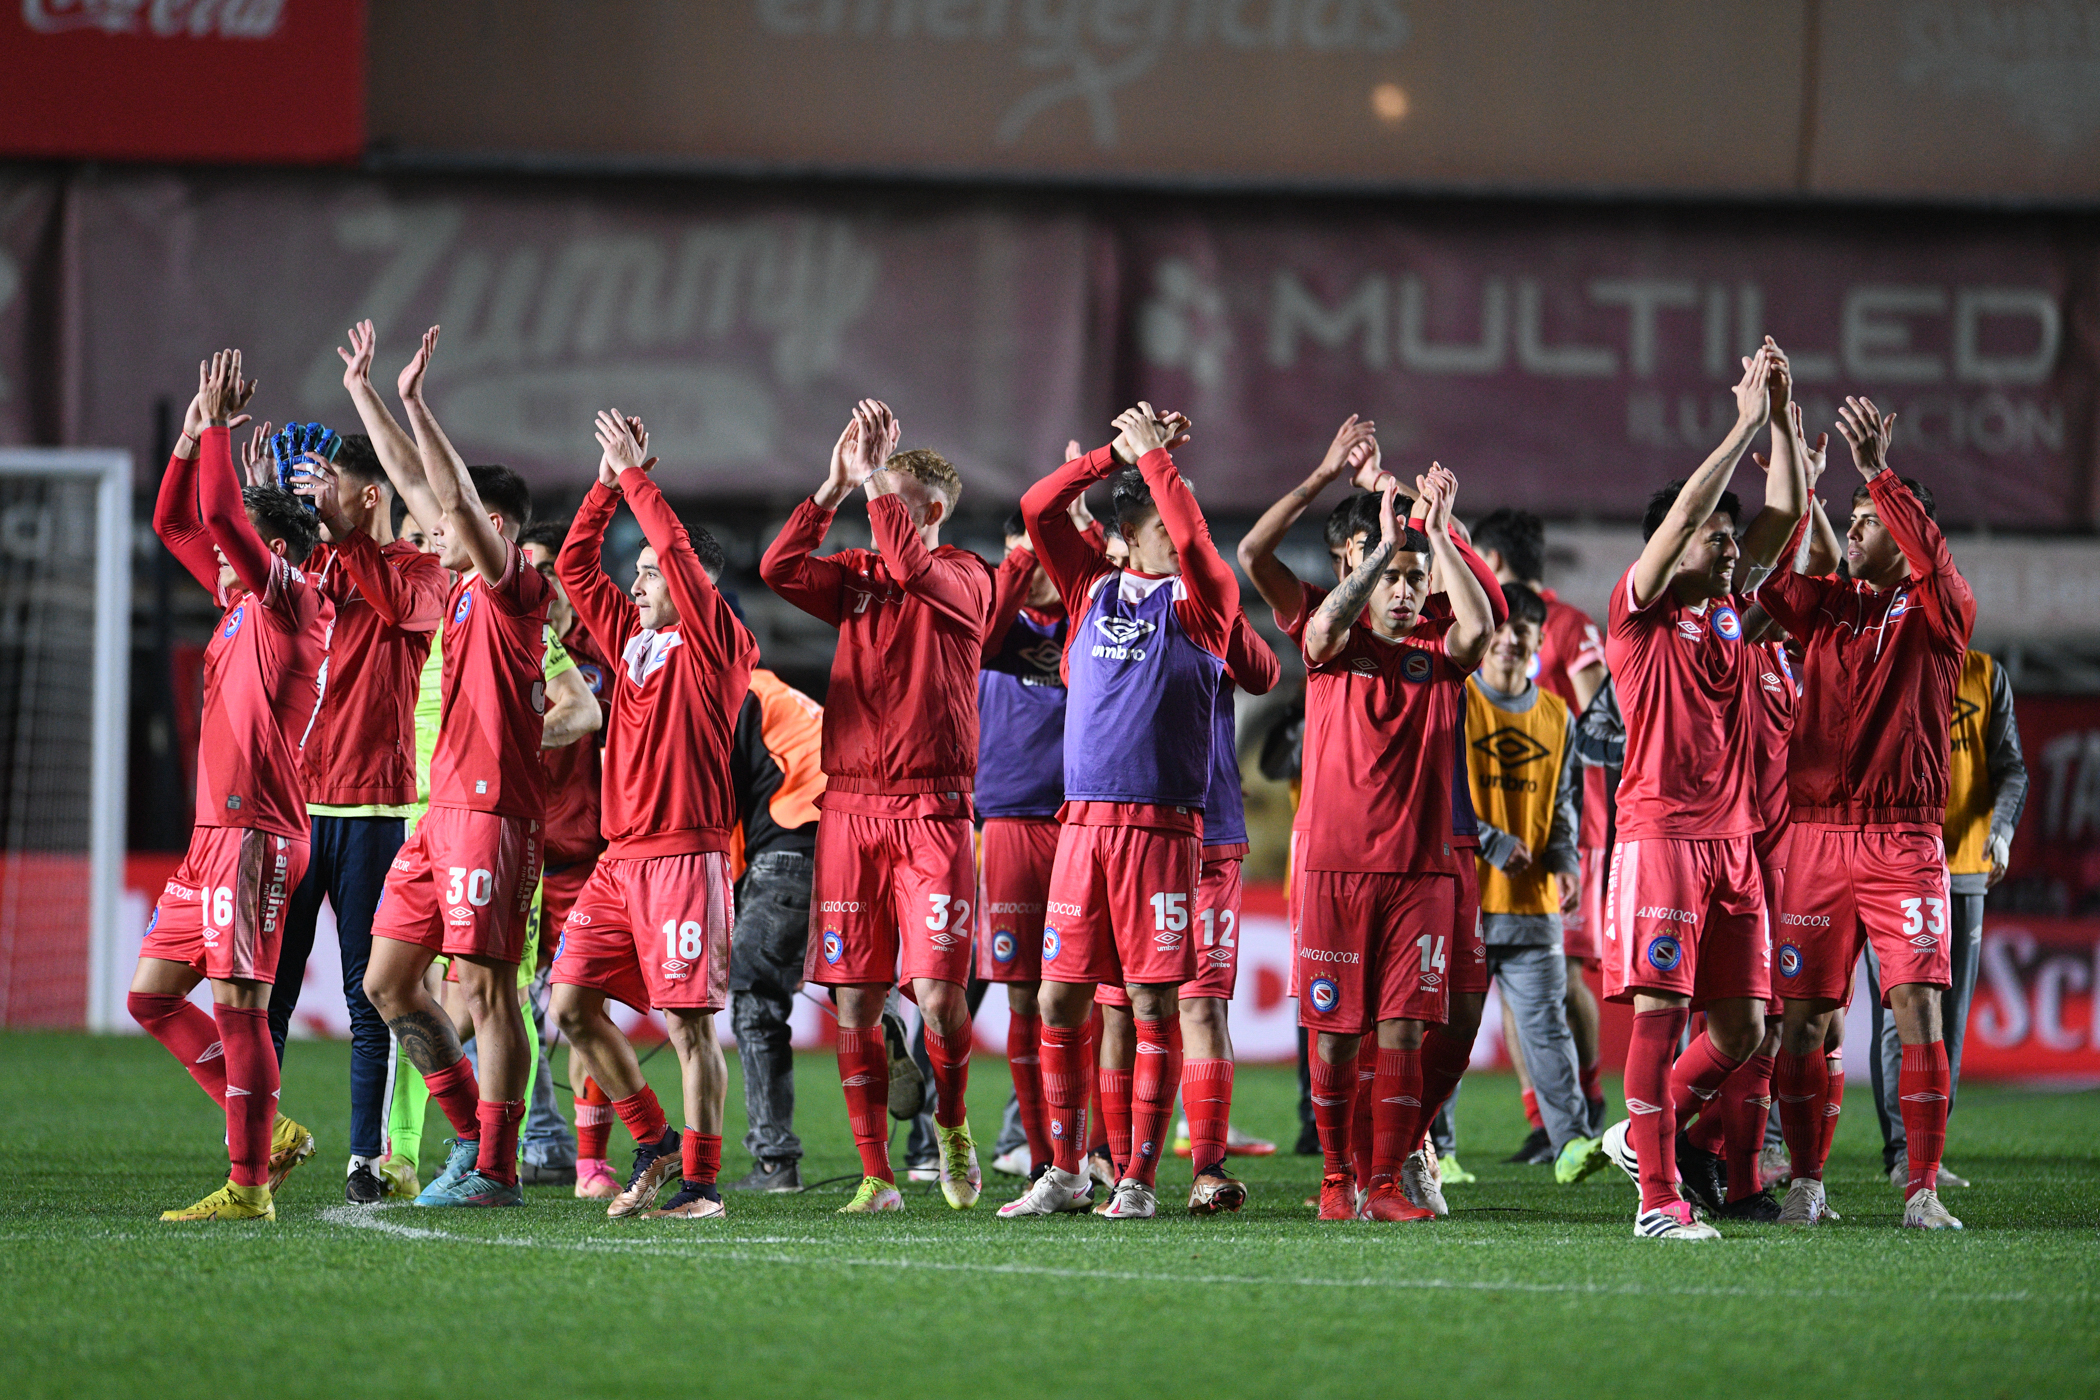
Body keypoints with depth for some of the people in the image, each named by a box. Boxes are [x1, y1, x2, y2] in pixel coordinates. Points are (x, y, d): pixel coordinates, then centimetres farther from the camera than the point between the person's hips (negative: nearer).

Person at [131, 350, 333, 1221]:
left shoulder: (292, 604, -7)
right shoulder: (238, 605, 17)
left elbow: (222, 514, -18)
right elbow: (175, 522, 25)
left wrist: (217, 424, -9)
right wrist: (195, 432, 16)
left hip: (256, 831, -10)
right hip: (214, 832, 10)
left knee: (237, 1002, -11)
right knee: (151, 994, 10)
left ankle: (248, 1185, -10)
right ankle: (270, 1133, 13)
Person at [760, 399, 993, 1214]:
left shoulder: (965, 581, 0)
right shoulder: (858, 575, 14)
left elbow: (911, 569, -20)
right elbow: (780, 569, -1)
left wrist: (876, 480, -17)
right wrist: (834, 487, -5)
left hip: (930, 814, -4)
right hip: (849, 808, 4)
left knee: (936, 990, -12)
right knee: (855, 999, 0)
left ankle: (952, 1125, 15)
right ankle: (876, 1176, 6)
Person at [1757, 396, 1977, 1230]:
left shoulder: (1940, 613, 2)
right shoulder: (1829, 606, 13)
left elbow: (1931, 556, -18)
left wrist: (1879, 470, -25)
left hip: (1904, 839, -3)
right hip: (1817, 838, 3)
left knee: (1919, 1011, -11)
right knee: (1802, 1015, 1)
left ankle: (1922, 1192, -8)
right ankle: (1805, 1183, 11)